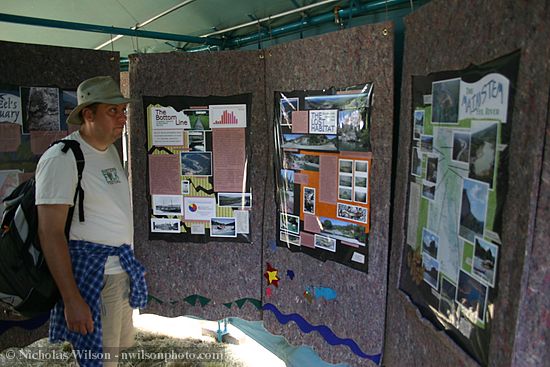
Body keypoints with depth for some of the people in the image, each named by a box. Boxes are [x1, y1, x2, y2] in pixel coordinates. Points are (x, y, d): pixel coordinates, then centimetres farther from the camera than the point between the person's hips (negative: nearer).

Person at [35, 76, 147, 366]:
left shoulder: (111, 152, 11)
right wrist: (72, 300, -21)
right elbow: (50, 232, -19)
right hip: (91, 276, -8)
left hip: (122, 271, 8)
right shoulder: (61, 158, -16)